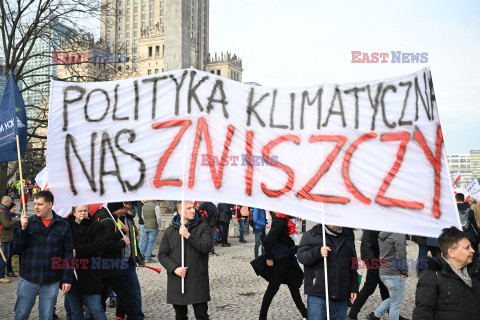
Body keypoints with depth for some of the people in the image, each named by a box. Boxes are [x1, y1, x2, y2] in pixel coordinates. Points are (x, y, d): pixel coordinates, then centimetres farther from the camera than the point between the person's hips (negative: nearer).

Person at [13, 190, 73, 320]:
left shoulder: (62, 225, 0)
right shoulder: (29, 222, 2)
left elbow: (68, 254, 2)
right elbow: (18, 247, 0)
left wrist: (67, 279, -1)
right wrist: (23, 229, -16)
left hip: (51, 282, -1)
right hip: (28, 279, 1)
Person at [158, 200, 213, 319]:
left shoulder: (203, 227, 2)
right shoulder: (169, 231, 7)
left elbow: (207, 247, -14)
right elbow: (162, 255, 5)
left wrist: (188, 236, -17)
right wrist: (174, 268, -10)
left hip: (198, 282, -2)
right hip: (176, 282, 2)